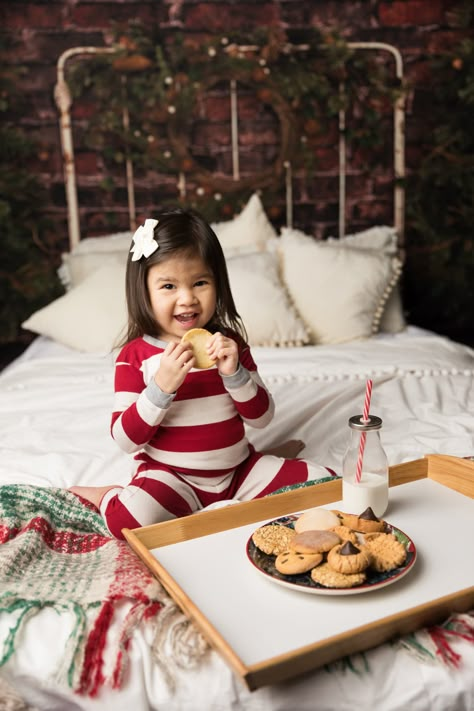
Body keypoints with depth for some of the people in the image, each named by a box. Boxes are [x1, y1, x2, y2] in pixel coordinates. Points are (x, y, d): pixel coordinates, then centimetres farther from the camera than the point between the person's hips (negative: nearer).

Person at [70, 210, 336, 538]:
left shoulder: (229, 344, 1)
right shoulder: (135, 355, -8)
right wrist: (161, 387, -27)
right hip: (172, 475, -3)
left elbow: (261, 417, 0)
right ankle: (110, 496, 1)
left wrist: (234, 373, -17)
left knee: (325, 480, -8)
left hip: (238, 469, 3)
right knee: (129, 519, -33)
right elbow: (125, 440, -14)